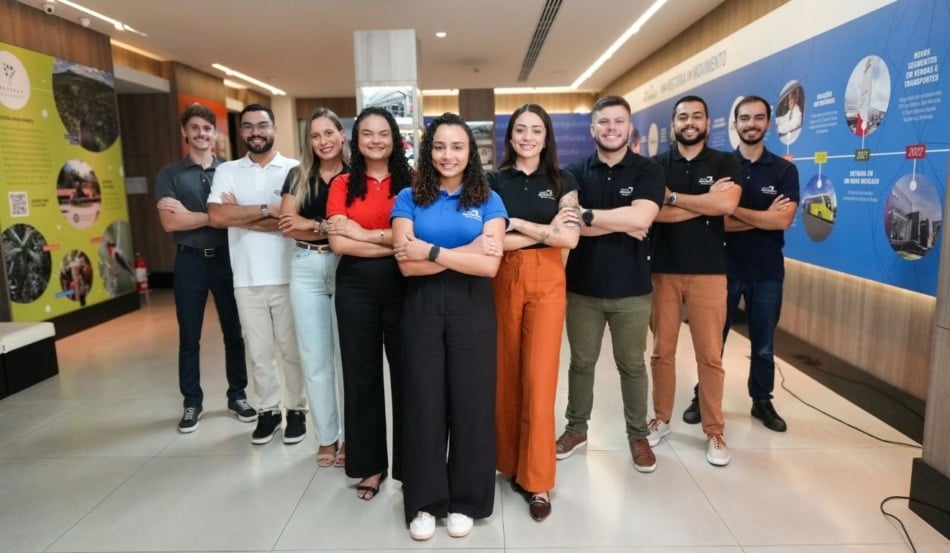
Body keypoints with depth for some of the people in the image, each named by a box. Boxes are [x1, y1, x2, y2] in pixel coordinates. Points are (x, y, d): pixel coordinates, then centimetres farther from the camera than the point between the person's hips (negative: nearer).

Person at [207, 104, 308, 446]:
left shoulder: (294, 170, 0)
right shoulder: (227, 171, 7)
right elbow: (217, 217, -8)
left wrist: (240, 214, -8)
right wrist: (267, 209, -12)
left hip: (287, 276, -2)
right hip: (247, 279, 2)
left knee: (292, 349, 8)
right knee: (258, 351, 12)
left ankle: (297, 410, 24)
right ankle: (267, 410, 28)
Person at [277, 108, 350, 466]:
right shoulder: (297, 176, 9)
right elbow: (288, 224, -1)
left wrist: (313, 224, -11)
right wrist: (333, 228, -9)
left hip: (345, 268, -3)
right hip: (306, 269, 3)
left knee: (347, 354, 3)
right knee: (315, 358, 8)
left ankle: (350, 436, 18)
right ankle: (326, 437, 22)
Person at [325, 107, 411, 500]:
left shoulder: (411, 181, 2)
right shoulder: (343, 184, 5)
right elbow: (339, 243, -6)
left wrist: (364, 233, -11)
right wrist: (394, 242, -12)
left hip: (401, 285, -1)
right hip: (356, 287, 2)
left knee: (406, 373, 5)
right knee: (361, 375, 10)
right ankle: (370, 464, 27)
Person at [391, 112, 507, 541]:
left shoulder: (488, 200, 3)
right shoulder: (409, 198, 4)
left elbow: (489, 265, -10)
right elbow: (407, 264, -9)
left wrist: (433, 251, -13)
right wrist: (465, 251, -15)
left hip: (472, 308, 0)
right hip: (422, 307, 1)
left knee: (470, 400, 6)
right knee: (423, 400, 6)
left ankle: (464, 500, 24)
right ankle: (424, 501, 22)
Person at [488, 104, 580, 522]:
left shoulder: (563, 181, 7)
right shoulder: (494, 181, 5)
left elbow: (569, 238, -5)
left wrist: (517, 223, -9)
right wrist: (544, 231, -11)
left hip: (547, 282, 0)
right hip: (503, 281, 1)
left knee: (540, 378, -2)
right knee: (506, 374, 6)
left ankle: (537, 480, 9)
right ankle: (510, 463, 25)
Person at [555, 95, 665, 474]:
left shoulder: (647, 171, -2)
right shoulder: (576, 172, 2)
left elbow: (641, 218, -19)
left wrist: (586, 214, -15)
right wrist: (621, 224, -18)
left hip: (631, 289, -1)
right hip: (582, 287, 1)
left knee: (632, 365, 12)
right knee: (581, 362, 13)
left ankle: (638, 435, 29)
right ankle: (576, 429, 30)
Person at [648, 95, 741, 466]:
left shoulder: (725, 163, 4)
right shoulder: (656, 165, 5)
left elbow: (727, 204, -15)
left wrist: (673, 197, -10)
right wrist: (704, 201, -11)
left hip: (709, 272, -1)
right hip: (663, 270, 1)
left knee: (710, 355, 4)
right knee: (662, 351, 8)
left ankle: (714, 432, 17)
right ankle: (661, 419, 24)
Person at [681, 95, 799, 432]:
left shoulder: (784, 170, 0)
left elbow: (783, 220, -13)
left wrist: (734, 209, -18)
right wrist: (763, 218, -16)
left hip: (767, 271, 1)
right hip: (725, 267, -1)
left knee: (764, 344, 13)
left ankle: (762, 402, 29)